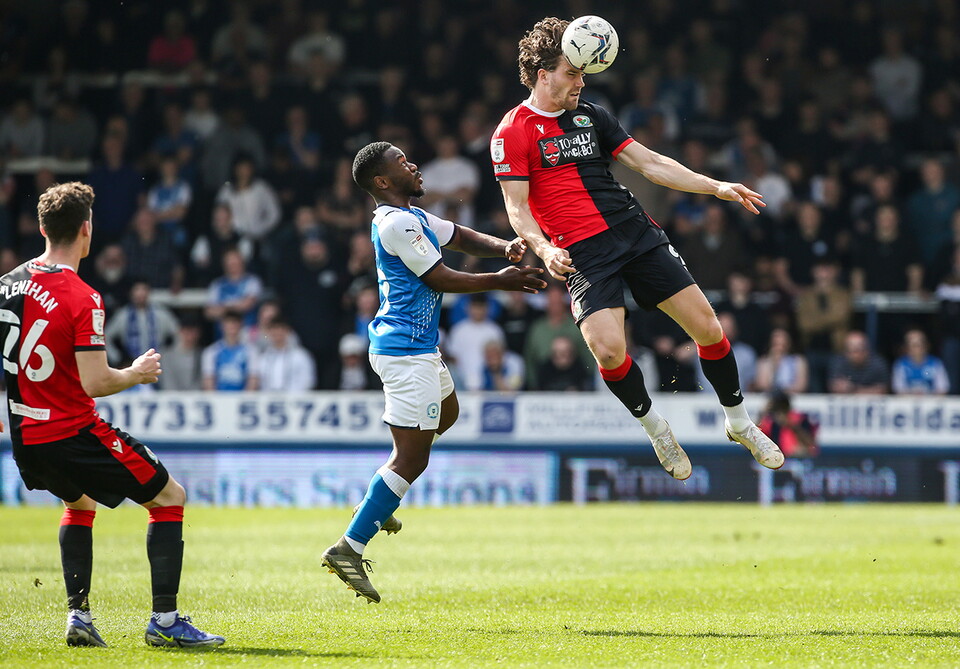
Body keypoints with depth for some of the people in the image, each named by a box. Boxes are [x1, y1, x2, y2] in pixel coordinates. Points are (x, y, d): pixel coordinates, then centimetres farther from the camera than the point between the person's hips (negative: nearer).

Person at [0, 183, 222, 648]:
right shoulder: (82, 300, -19)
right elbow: (95, 383, -22)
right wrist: (137, 374, -3)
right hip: (74, 434, -8)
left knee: (79, 501, 34)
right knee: (169, 497, 5)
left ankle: (78, 617, 25)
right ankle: (164, 619, -1)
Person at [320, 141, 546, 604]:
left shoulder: (412, 216, 16)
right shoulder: (397, 223, -17)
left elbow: (461, 237, 21)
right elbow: (439, 278, -16)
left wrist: (504, 248, 1)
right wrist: (501, 281, -8)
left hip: (417, 347, 11)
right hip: (407, 351, -11)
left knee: (446, 414, 31)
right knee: (412, 458, -11)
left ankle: (377, 505, 28)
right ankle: (349, 549, -13)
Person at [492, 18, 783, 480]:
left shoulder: (589, 114, 15)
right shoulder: (513, 132, -2)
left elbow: (650, 164, 17)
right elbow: (517, 207, -6)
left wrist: (717, 187, 10)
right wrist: (544, 250, -26)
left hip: (636, 232, 5)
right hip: (582, 253, -5)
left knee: (706, 325, -2)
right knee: (608, 350, -23)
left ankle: (739, 422, 18)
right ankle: (653, 425, 6)